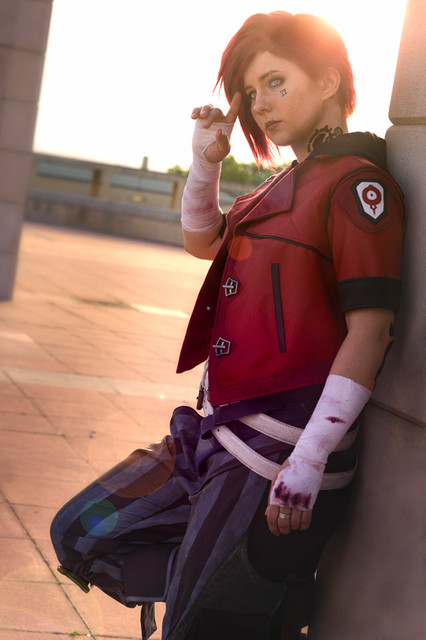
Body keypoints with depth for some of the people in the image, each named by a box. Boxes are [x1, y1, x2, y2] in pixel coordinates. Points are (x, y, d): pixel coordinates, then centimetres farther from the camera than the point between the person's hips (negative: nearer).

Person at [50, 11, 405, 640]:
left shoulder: (356, 182, -12)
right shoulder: (289, 183, 14)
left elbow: (370, 329, -19)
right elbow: (202, 240, 30)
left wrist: (310, 463, -23)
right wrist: (207, 162, 12)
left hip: (278, 454, -9)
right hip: (222, 437, 10)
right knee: (85, 536, 13)